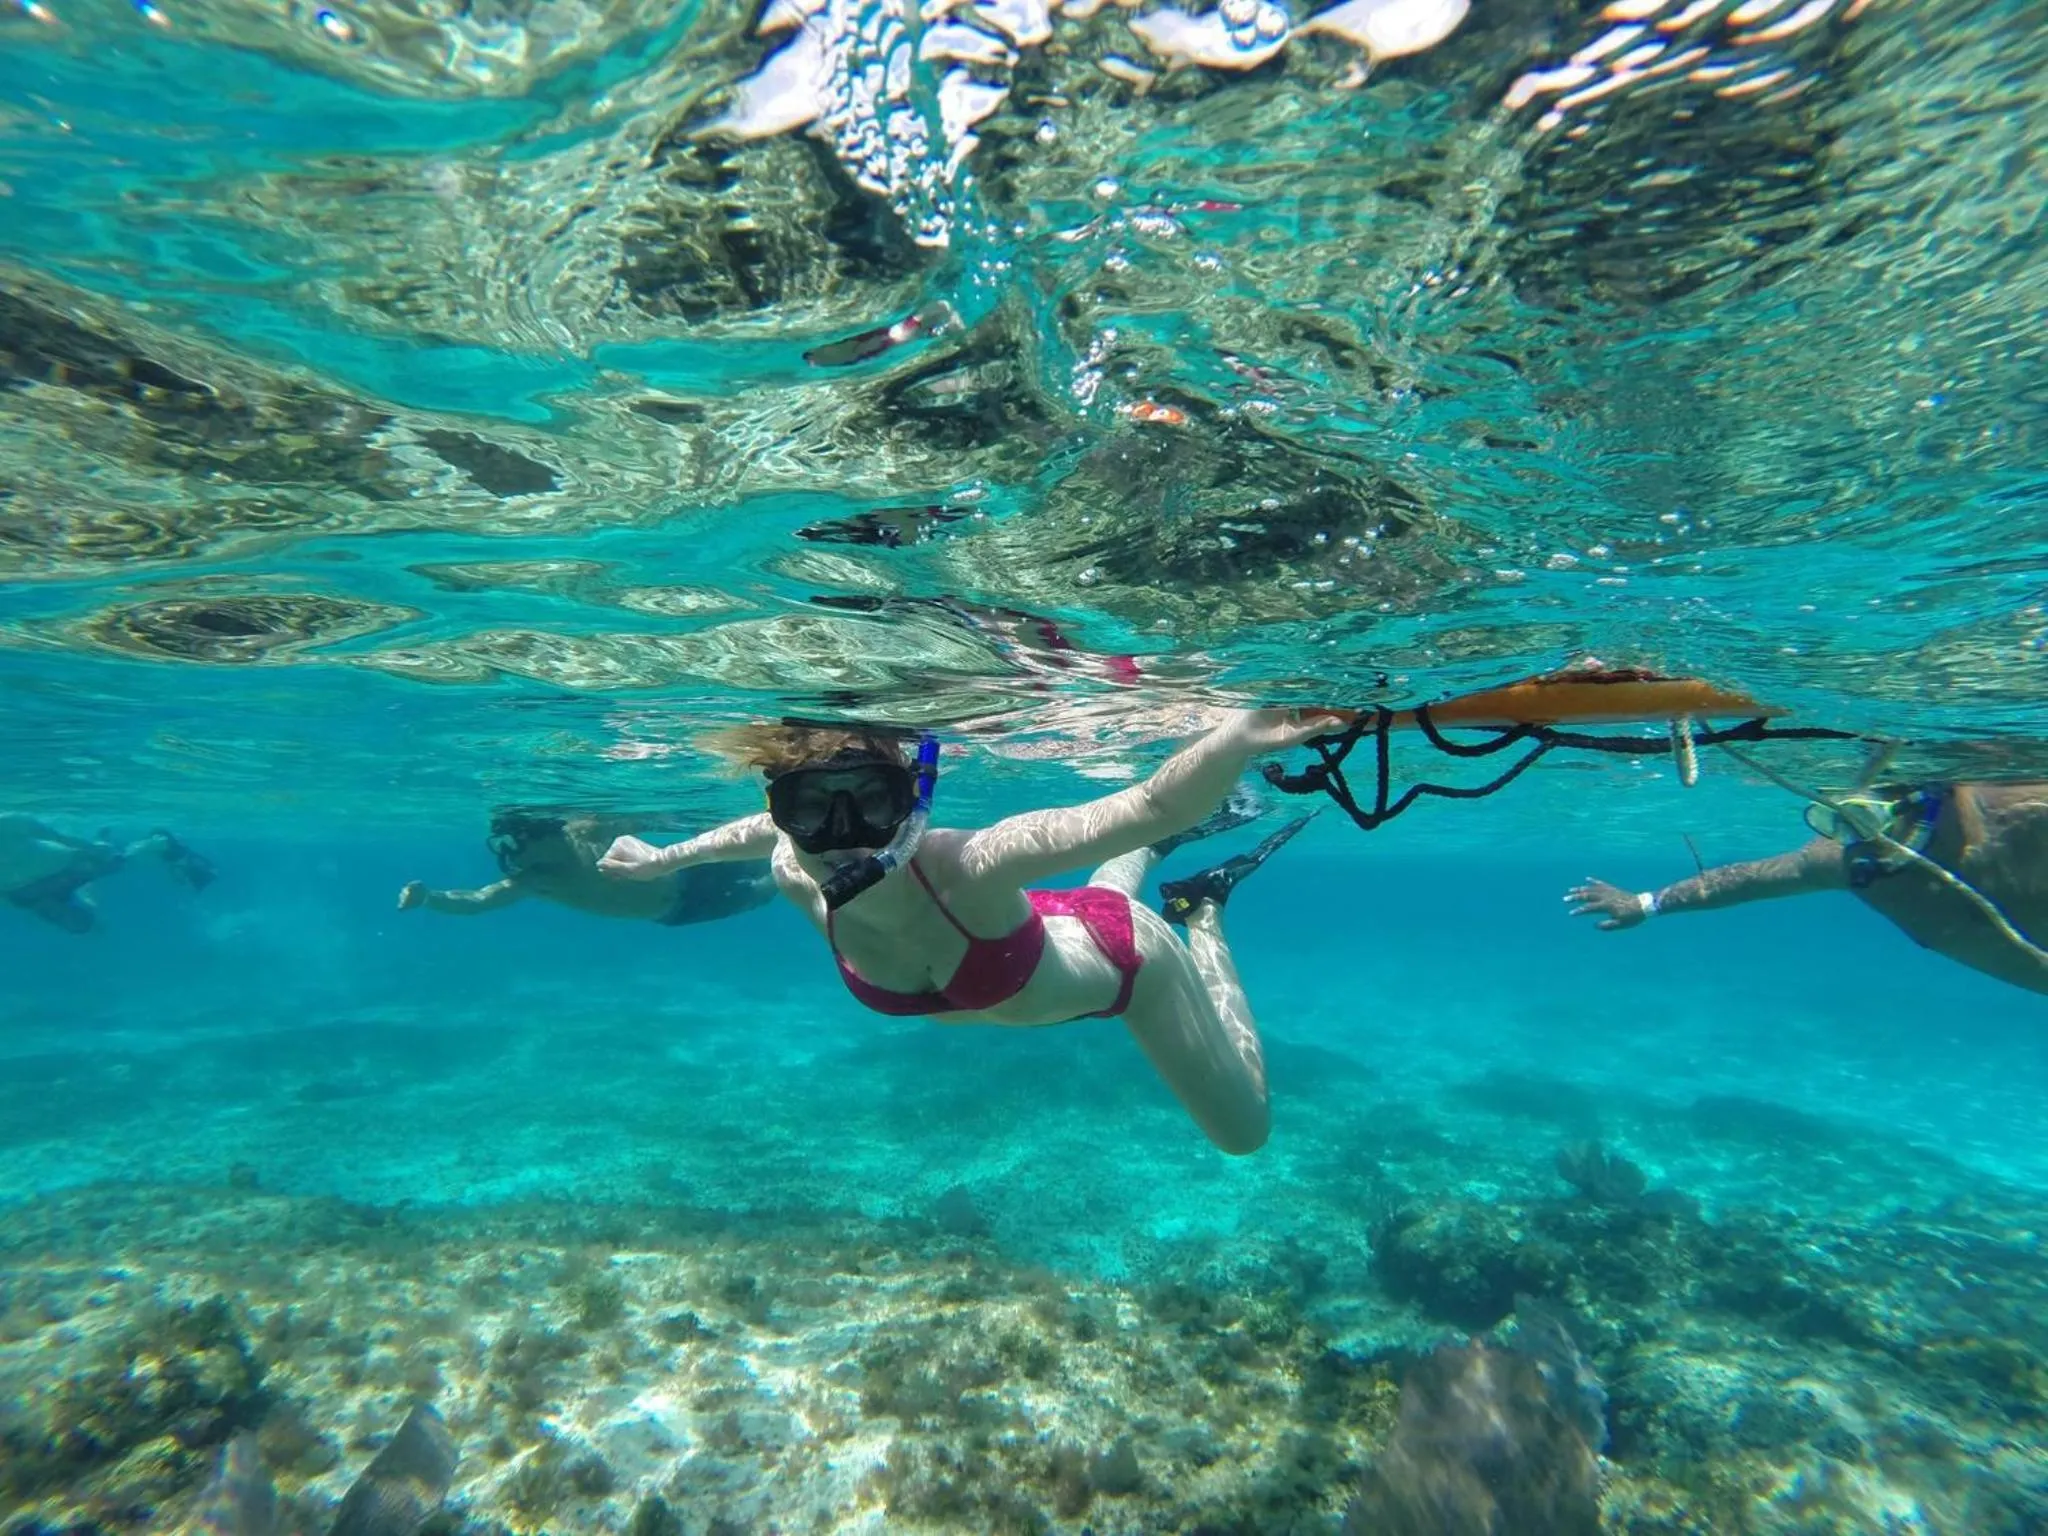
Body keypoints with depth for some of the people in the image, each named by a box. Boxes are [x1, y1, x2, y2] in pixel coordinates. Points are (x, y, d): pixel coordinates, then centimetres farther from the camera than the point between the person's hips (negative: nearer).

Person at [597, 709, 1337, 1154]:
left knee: (1244, 1132, 21)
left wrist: (1238, 736, -73)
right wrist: (668, 856, 5)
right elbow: (775, 830, -4)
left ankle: (1203, 915, 29)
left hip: (1124, 956, -5)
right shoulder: (797, 878, -28)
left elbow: (1151, 807, -55)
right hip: (1043, 941, 5)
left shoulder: (969, 867, -47)